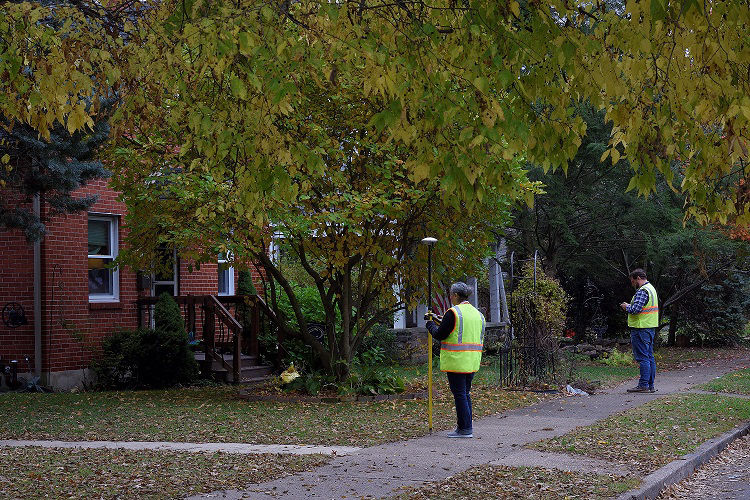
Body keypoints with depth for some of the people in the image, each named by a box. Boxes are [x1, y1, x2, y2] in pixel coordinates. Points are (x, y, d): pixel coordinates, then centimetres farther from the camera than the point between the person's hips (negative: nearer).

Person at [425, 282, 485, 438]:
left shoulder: (453, 313, -13)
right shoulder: (477, 313, 12)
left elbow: (439, 335, -11)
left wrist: (431, 325, 10)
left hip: (456, 361, -8)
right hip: (472, 361, 8)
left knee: (459, 393, -3)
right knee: (465, 393, 16)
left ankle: (464, 429, -1)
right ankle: (468, 427, 20)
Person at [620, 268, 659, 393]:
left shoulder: (642, 291, -15)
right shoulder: (651, 288, 18)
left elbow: (635, 309, -23)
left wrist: (627, 307, -4)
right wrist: (629, 306, 14)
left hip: (641, 328, -10)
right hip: (651, 327, 10)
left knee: (642, 357, -8)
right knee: (649, 357, 10)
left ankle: (643, 385, -8)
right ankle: (650, 385, 13)